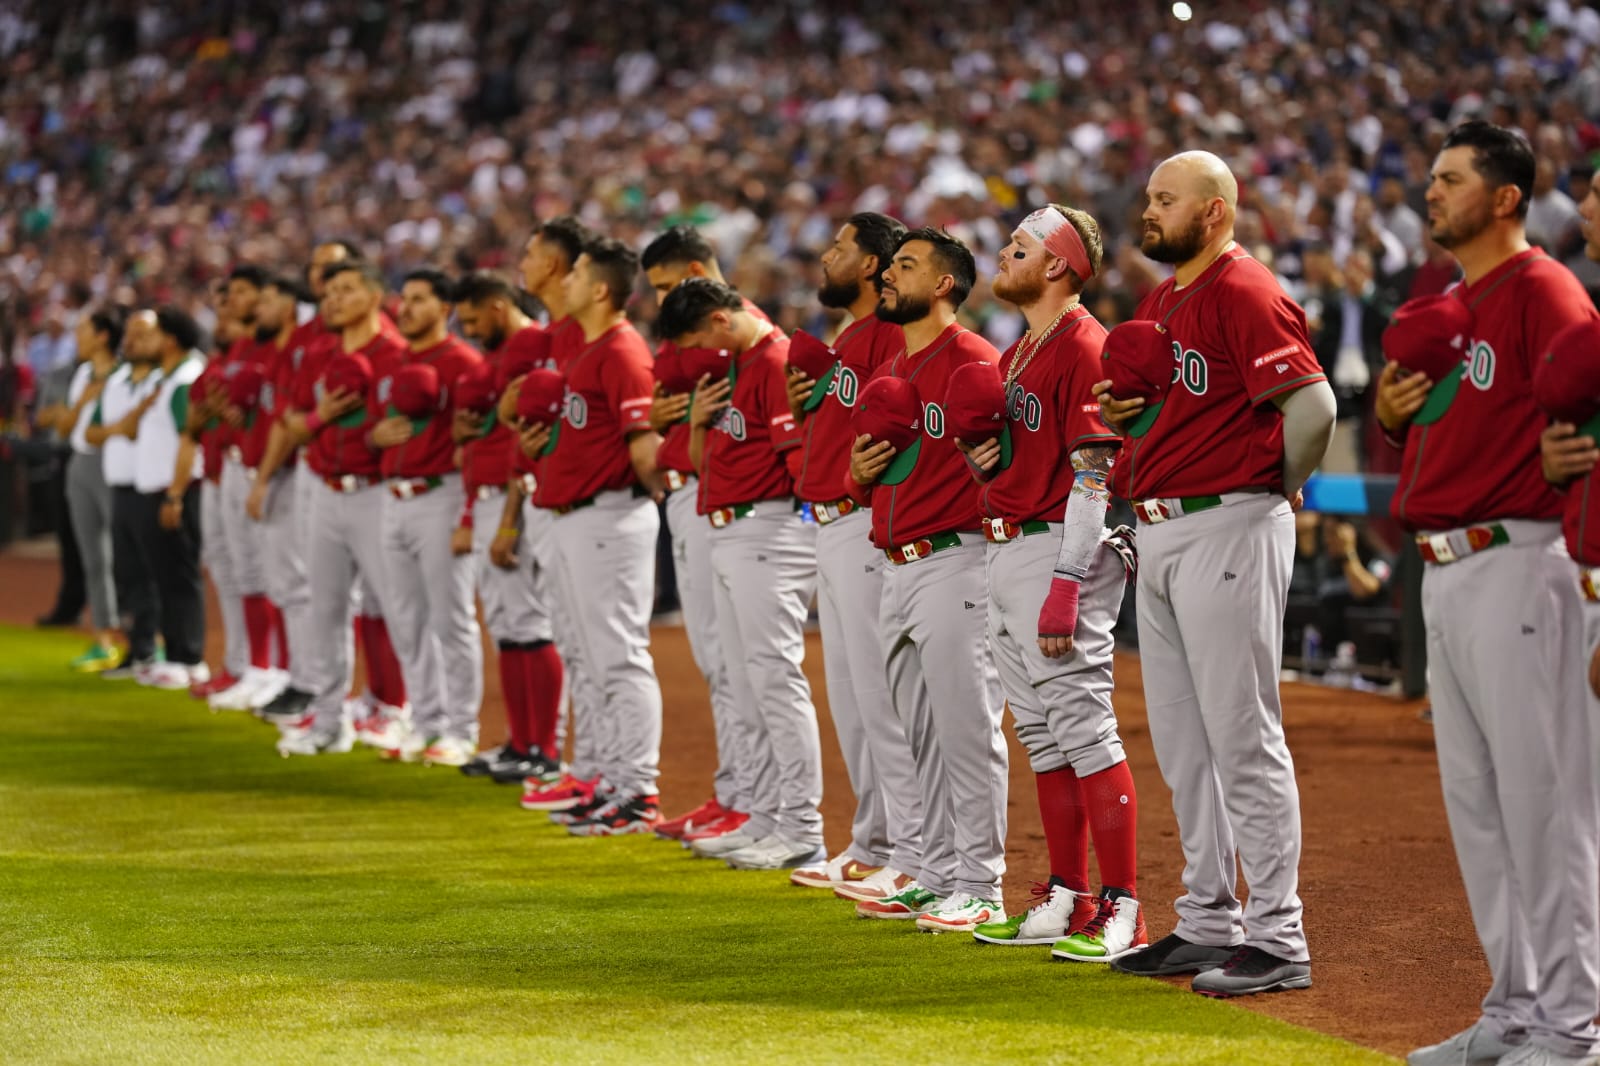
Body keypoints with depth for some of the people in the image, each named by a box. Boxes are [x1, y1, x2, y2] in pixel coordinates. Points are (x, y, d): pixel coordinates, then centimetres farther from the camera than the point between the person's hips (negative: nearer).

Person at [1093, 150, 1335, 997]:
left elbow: (1312, 402, -21)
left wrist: (1278, 488, -7)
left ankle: (1276, 939, -4)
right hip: (1157, 535, 10)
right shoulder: (1160, 303, 16)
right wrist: (1121, 412, 10)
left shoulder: (1245, 293, -13)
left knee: (1243, 737, -8)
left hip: (1227, 529, -10)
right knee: (1181, 743, 14)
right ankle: (1208, 923, 23)